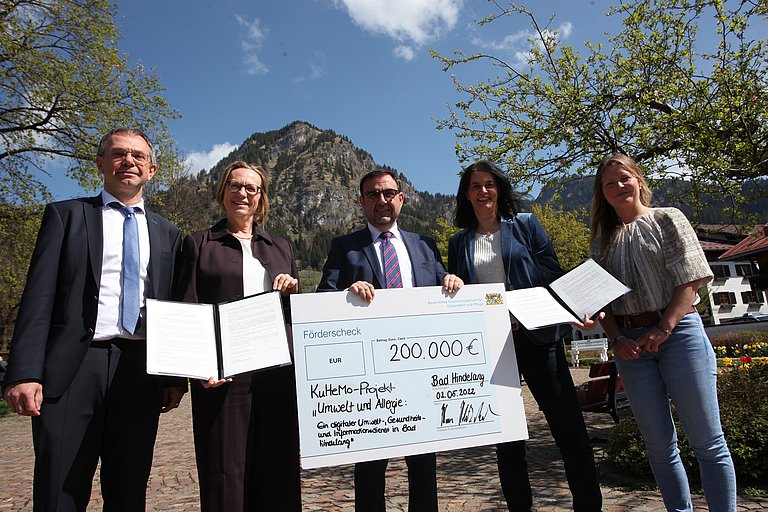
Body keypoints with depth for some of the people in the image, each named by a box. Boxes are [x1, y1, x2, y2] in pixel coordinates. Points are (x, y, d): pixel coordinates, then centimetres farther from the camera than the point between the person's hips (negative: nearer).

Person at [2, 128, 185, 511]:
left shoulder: (167, 234, 15)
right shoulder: (66, 215, 9)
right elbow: (39, 295, -1)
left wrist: (176, 377, 6)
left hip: (140, 373, 3)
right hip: (73, 368, -2)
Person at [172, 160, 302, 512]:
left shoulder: (280, 247, 17)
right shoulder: (198, 244, 9)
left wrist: (292, 292, -3)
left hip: (277, 372, 3)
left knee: (277, 470, 7)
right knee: (225, 472, 2)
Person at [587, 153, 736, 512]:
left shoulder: (667, 219, 5)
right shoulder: (603, 239, 13)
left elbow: (690, 280, -4)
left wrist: (663, 329, -14)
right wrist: (617, 340, -6)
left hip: (678, 331, -3)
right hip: (630, 343, 3)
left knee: (707, 439, 0)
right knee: (659, 444, 8)